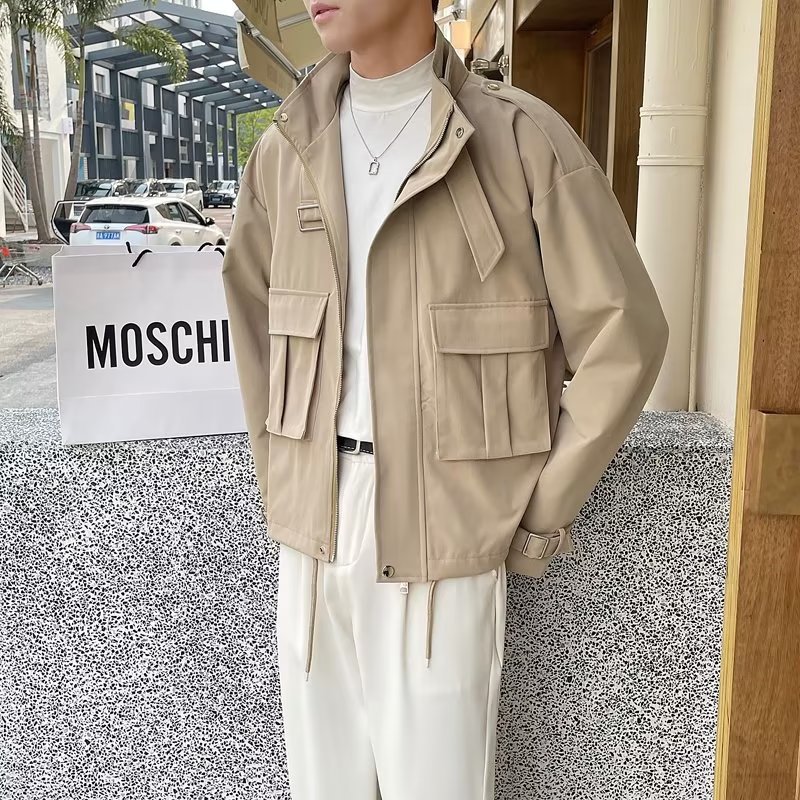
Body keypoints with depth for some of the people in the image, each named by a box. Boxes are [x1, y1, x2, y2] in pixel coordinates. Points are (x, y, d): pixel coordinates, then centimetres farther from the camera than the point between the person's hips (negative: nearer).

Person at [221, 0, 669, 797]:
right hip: (318, 521, 5)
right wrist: (275, 473, 13)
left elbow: (623, 337, -7)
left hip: (444, 523, -4)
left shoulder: (526, 140, -10)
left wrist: (539, 519, -6)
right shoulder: (288, 149, 4)